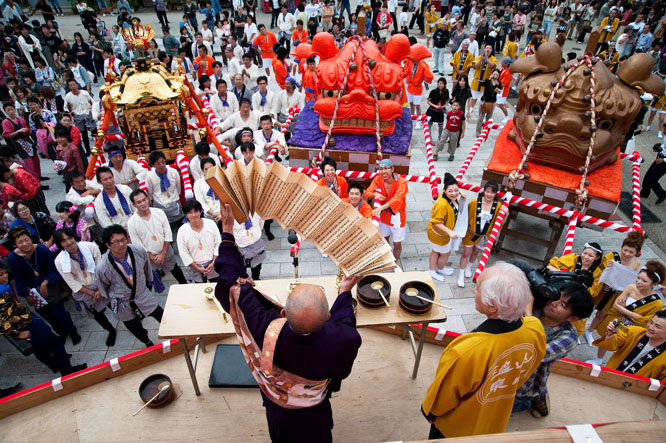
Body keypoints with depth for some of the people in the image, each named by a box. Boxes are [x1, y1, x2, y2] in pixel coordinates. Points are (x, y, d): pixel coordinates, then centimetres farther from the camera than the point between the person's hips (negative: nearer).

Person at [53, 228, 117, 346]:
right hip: (83, 291, 1)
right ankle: (111, 331, 46)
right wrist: (92, 293, -11)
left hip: (101, 284, -1)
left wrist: (101, 289, -16)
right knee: (97, 314, 18)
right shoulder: (59, 261, -16)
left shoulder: (91, 247, -19)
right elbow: (72, 283, -11)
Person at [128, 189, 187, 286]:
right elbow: (138, 245, -13)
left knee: (176, 270, 22)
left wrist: (163, 254, -10)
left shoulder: (159, 212, -14)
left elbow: (168, 233, -8)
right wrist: (153, 258, -13)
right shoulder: (131, 222, -19)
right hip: (149, 256, -2)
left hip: (166, 250, 2)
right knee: (155, 279, 14)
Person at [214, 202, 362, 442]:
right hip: (313, 411, 0)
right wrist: (345, 292, -4)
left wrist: (227, 232, -22)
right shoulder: (341, 340, -45)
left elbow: (233, 281, -31)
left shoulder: (266, 330, -46)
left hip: (276, 404, 0)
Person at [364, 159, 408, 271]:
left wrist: (380, 208, -54)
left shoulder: (401, 182, -27)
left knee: (397, 244, 10)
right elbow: (367, 193, -11)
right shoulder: (378, 179, -14)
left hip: (397, 215, -3)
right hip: (384, 214, 4)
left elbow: (397, 199, -41)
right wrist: (375, 194, -35)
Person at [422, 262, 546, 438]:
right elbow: (522, 376, -5)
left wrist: (429, 412, -2)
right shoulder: (536, 331, -28)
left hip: (456, 429, -4)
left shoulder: (465, 353, -45)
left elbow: (442, 396, -23)